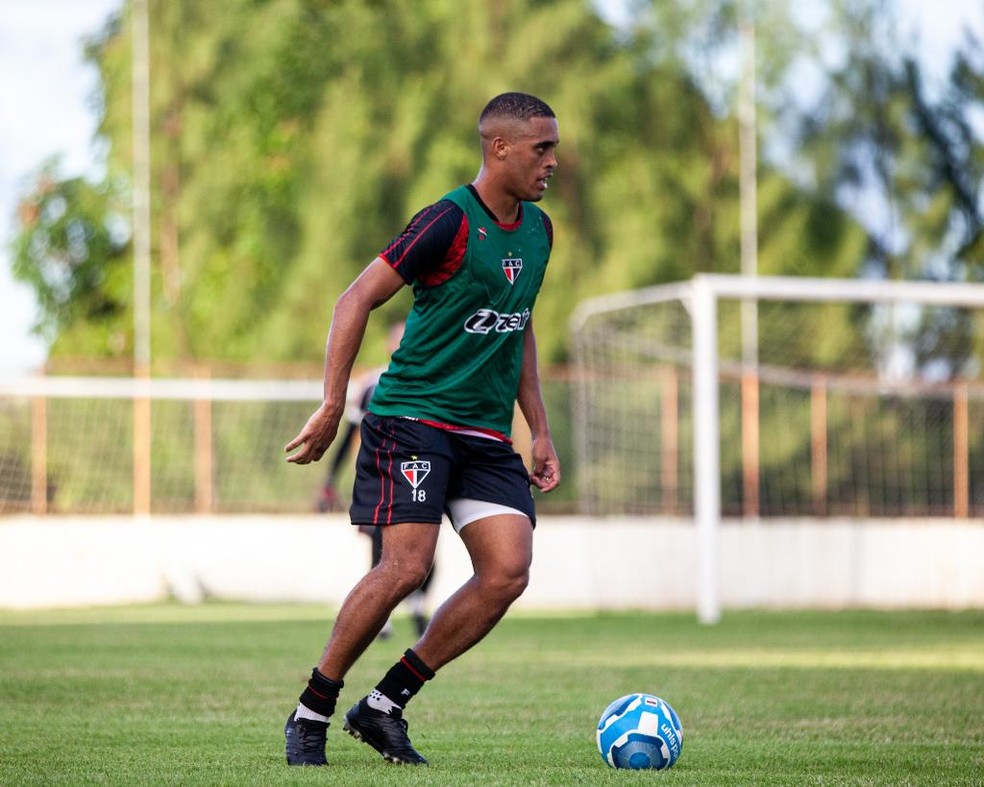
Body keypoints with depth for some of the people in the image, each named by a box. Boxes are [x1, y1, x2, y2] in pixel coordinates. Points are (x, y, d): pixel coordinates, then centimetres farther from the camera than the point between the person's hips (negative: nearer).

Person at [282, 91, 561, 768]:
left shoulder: (538, 230, 12)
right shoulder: (450, 222, -13)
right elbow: (357, 300, -12)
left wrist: (541, 431, 20)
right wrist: (332, 408, -15)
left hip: (487, 433, 7)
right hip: (412, 416, -7)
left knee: (508, 573, -8)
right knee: (406, 566, -18)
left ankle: (384, 708, 3)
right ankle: (311, 714, 0)